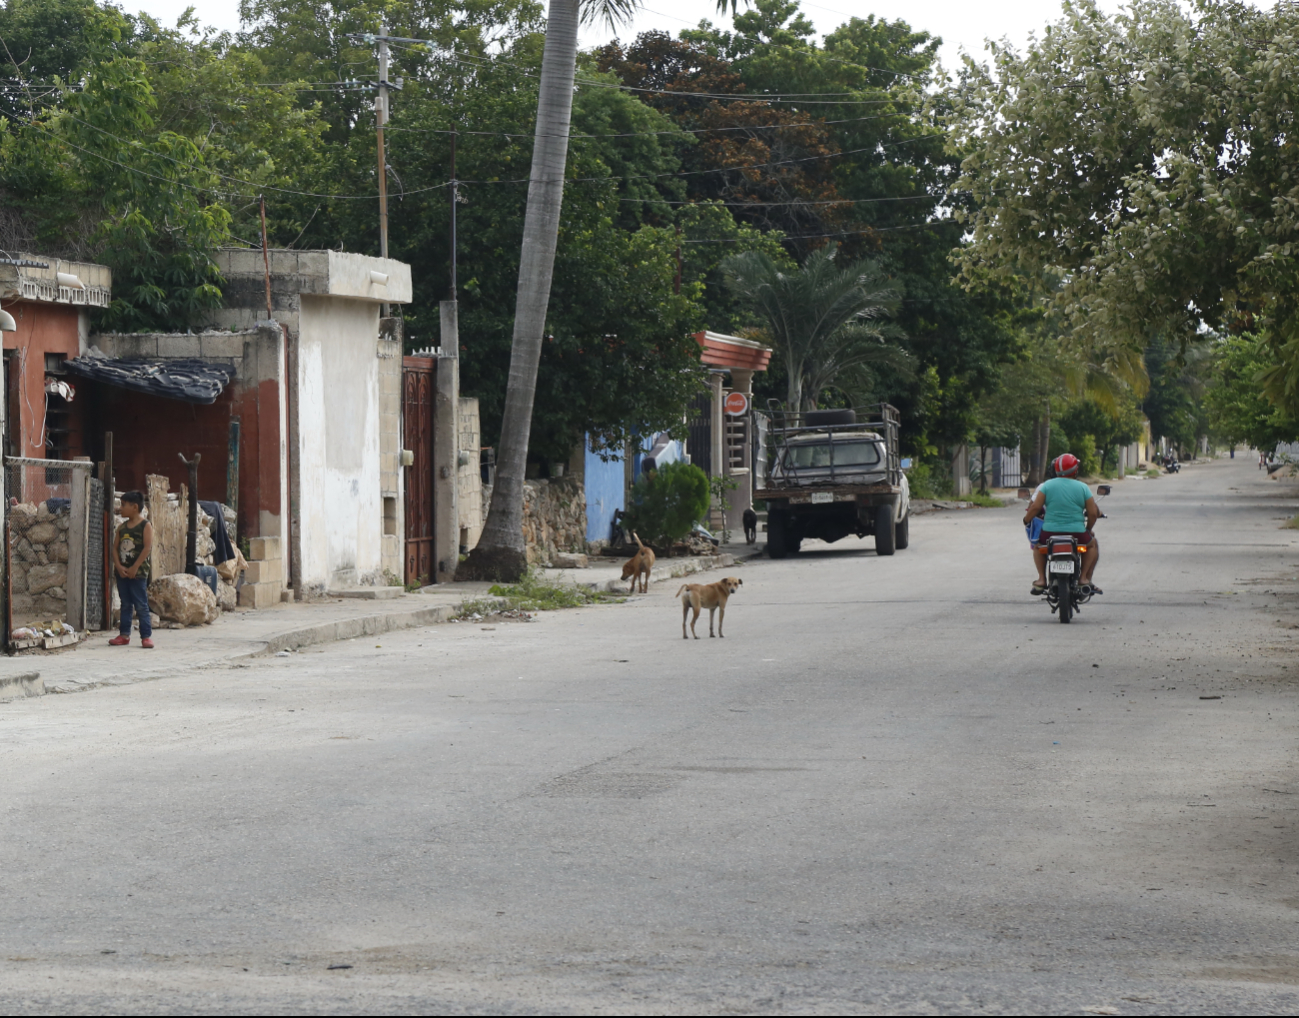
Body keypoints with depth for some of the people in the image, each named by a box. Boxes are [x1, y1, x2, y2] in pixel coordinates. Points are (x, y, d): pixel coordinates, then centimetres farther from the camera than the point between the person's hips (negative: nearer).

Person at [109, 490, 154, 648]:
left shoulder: (145, 526, -6)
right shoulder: (122, 527, 11)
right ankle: (124, 634, 15)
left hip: (138, 572, -6)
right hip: (122, 572, 6)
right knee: (125, 604, 10)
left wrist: (135, 567, -17)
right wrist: (119, 566, -8)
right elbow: (115, 547, 8)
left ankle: (146, 636, -3)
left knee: (141, 605, -5)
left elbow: (147, 548, -14)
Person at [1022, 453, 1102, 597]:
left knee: (1037, 545, 33)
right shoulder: (1083, 488, 0)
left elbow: (1036, 506, -6)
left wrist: (1026, 519, 14)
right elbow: (1093, 513, 0)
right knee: (1092, 545, 31)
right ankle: (1084, 578, 17)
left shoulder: (1047, 485, -1)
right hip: (1077, 532, -1)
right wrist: (1088, 529, 19)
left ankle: (1041, 579, 19)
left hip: (1050, 532, 1)